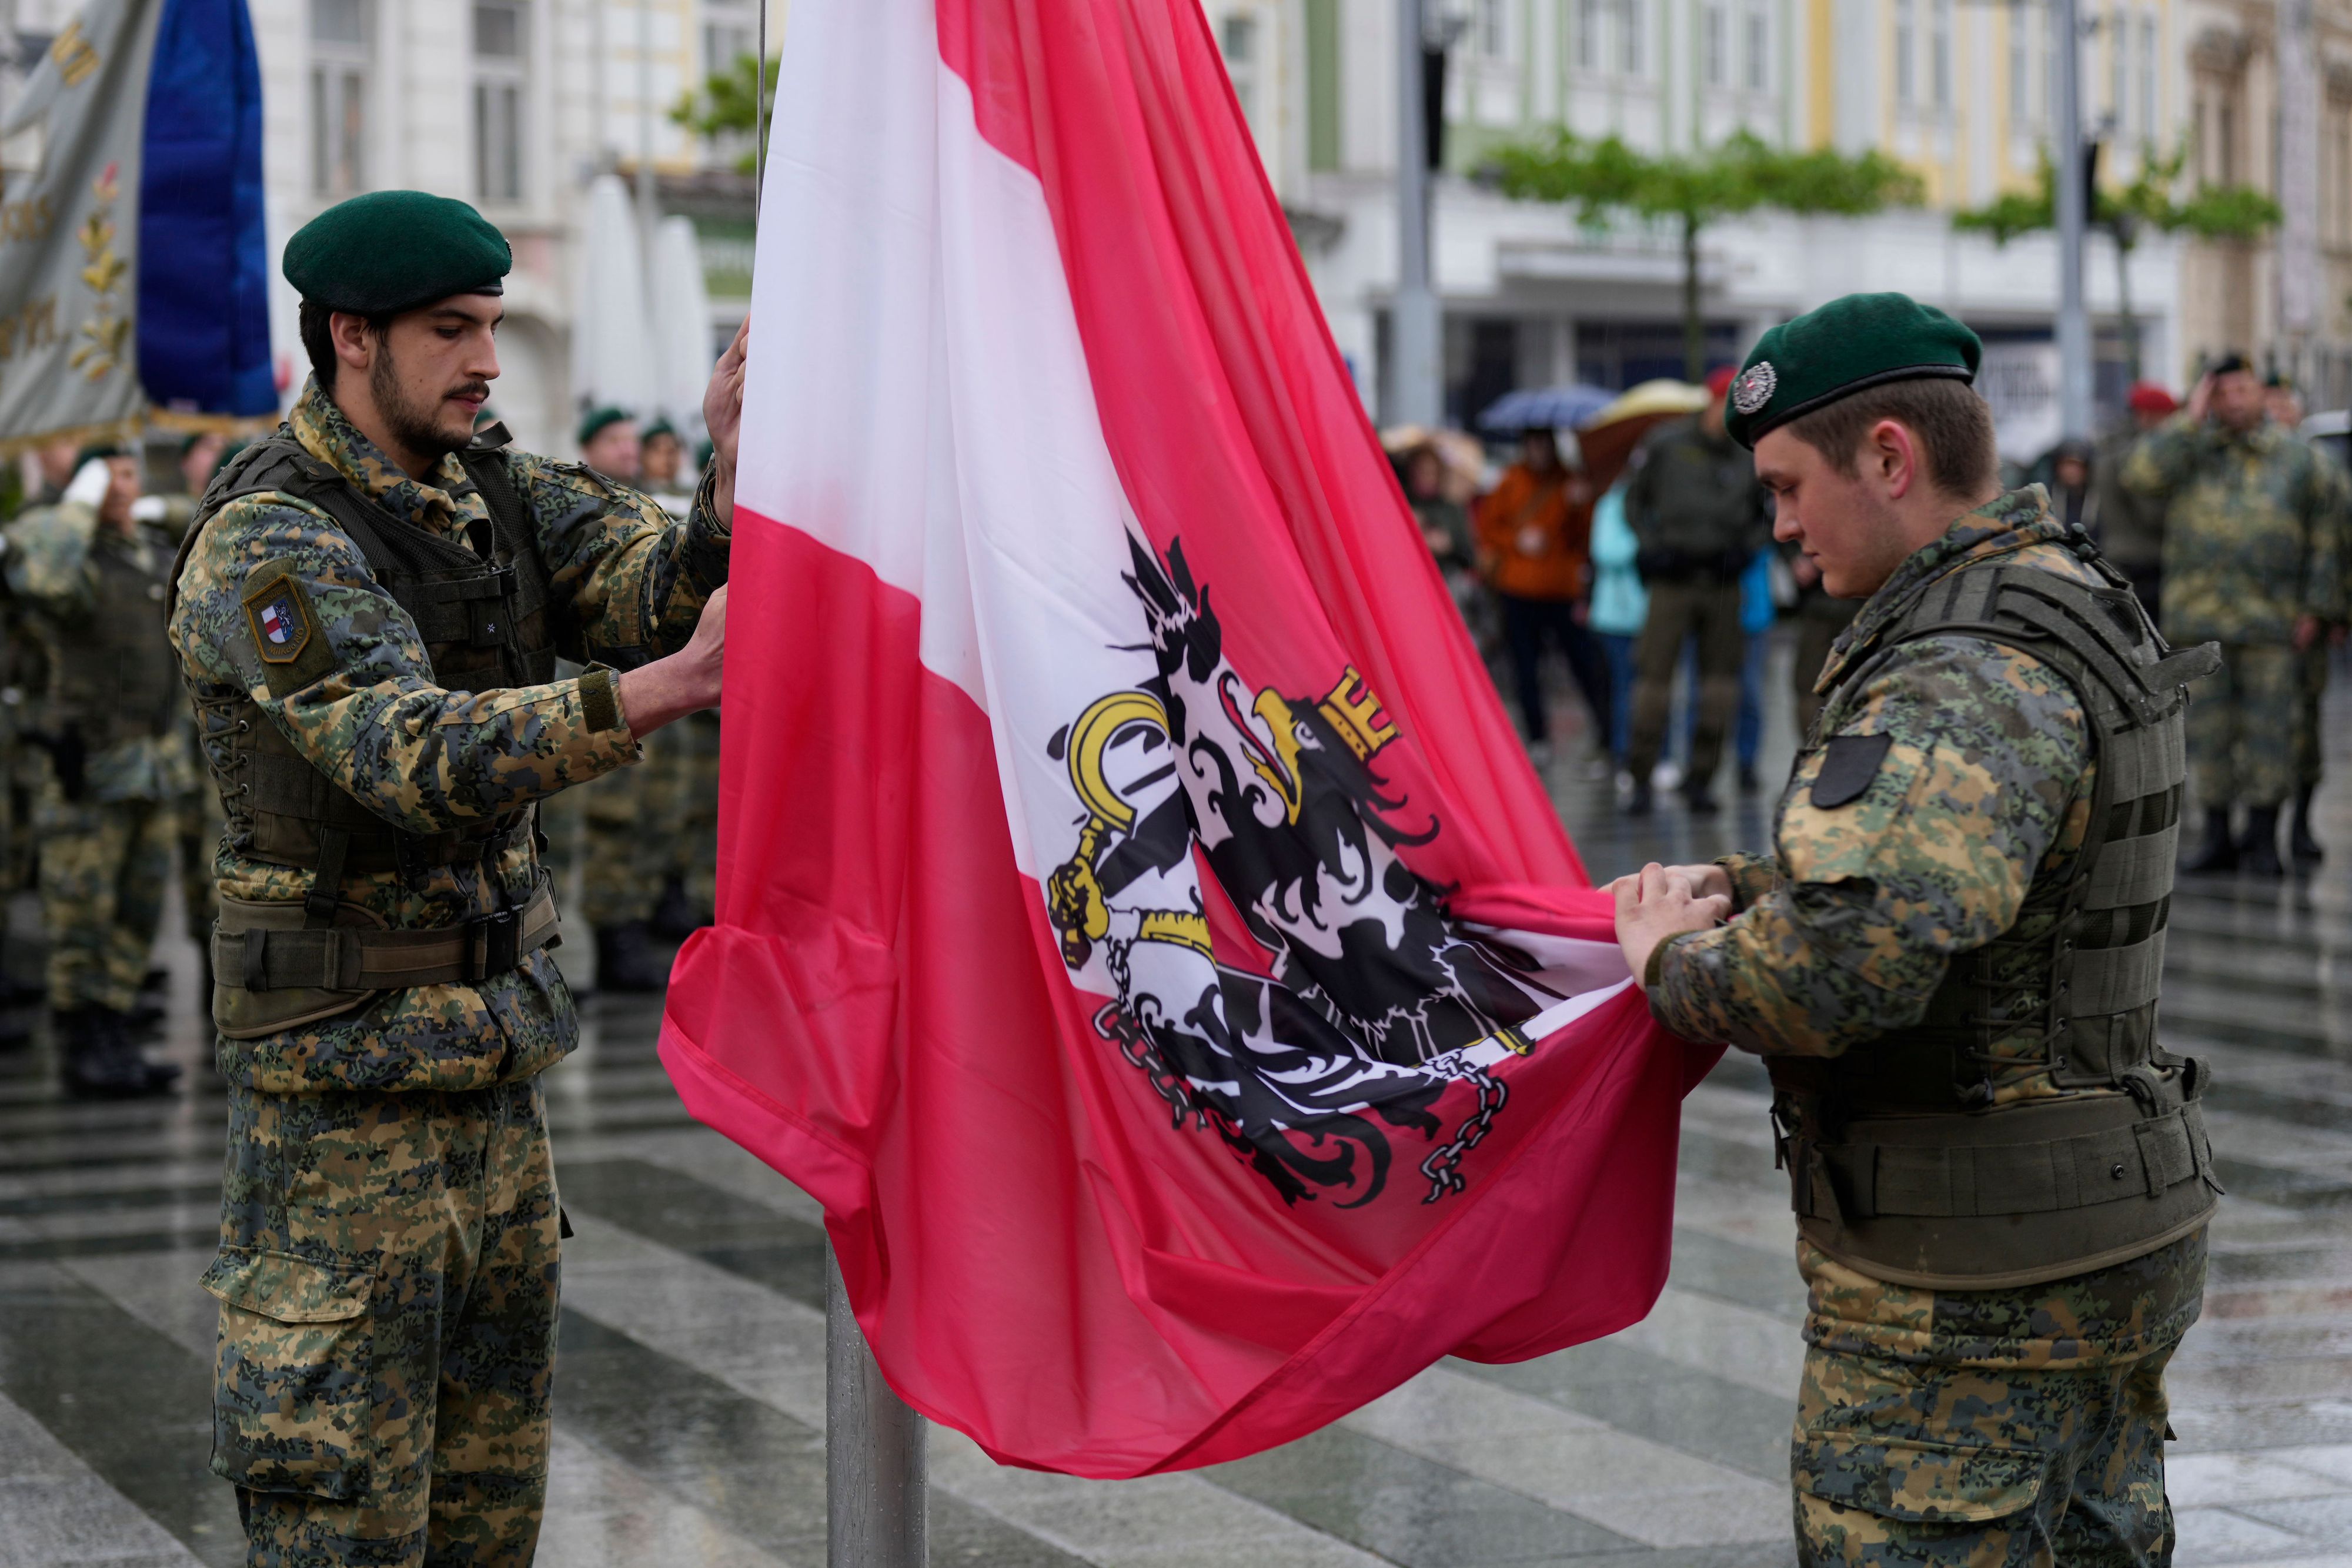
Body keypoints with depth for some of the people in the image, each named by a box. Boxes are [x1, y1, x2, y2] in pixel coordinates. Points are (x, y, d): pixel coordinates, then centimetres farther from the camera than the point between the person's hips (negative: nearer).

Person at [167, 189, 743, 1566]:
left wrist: (735, 479, -29)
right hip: (345, 1075, -7)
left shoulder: (499, 494, 8)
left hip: (498, 1052, 8)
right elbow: (424, 762, -30)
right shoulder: (269, 544, -16)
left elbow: (665, 581, -8)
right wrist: (661, 690, -42)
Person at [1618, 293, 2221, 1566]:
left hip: (1967, 1293, -10)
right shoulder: (2074, 609, 10)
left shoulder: (1968, 683, -24)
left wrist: (1678, 965, -17)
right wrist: (1731, 889, 7)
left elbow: (1845, 965, -37)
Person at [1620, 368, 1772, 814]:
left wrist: (1747, 548, 0)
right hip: (1673, 576, -3)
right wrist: (1652, 547, -4)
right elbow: (1635, 500, 8)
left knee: (1721, 676, 3)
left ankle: (1701, 780, 12)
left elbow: (1768, 515, 16)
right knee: (1655, 673, -7)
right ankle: (1641, 781, 0)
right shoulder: (1666, 445, -1)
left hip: (1724, 581, 3)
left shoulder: (1751, 456, 5)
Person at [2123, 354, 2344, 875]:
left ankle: (2264, 840, 5)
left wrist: (2317, 609, 2)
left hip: (2270, 617, -1)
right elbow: (2142, 476, -12)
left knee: (2268, 729, -1)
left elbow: (2325, 537, 8)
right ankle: (2217, 837, 11)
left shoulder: (2299, 459, 6)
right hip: (2198, 614, 1)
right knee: (2208, 730, 4)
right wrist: (2190, 420, -11)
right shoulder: (2191, 450, 8)